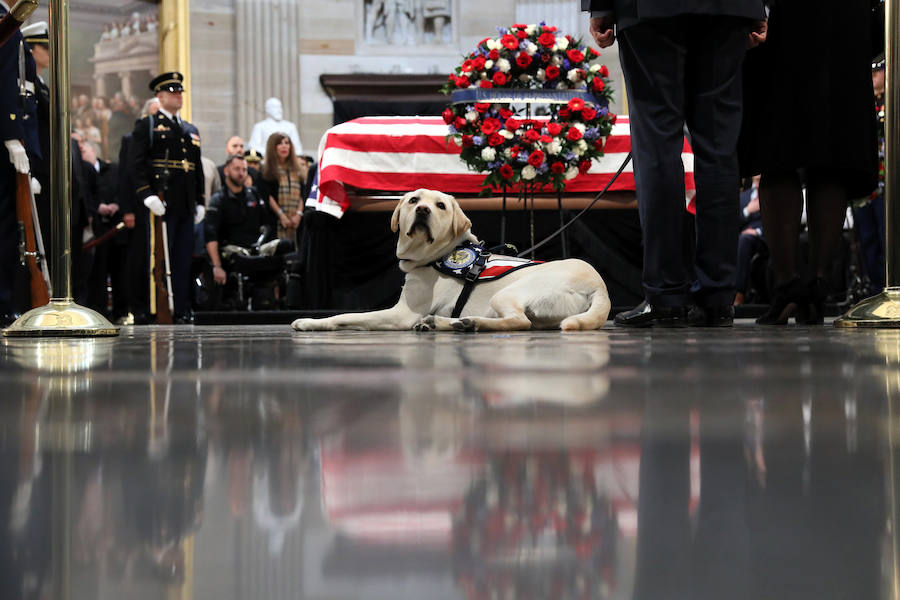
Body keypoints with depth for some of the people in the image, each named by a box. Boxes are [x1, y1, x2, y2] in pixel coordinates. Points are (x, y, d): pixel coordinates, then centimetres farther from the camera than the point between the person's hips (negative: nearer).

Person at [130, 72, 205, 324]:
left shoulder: (190, 130, 21)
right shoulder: (147, 125, 1)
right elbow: (137, 163, -8)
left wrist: (200, 201, 15)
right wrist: (147, 196, -19)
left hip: (185, 207, 6)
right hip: (161, 205, -6)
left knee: (183, 261, 6)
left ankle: (182, 312, 9)